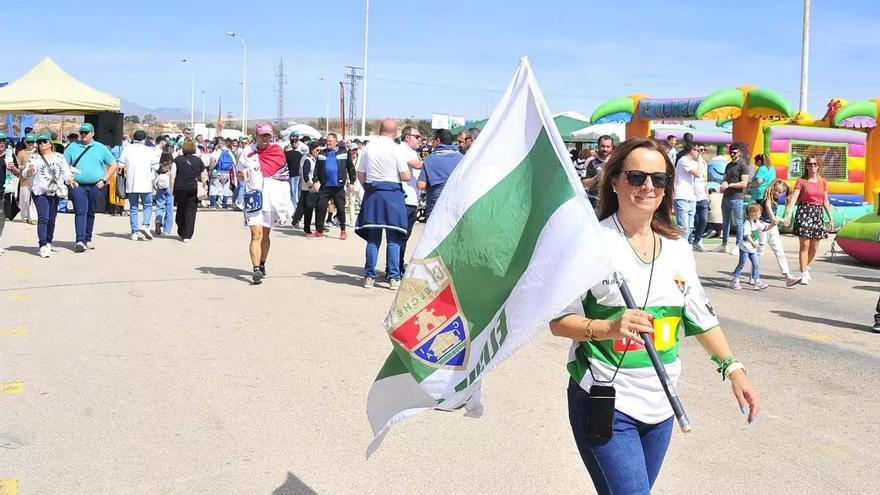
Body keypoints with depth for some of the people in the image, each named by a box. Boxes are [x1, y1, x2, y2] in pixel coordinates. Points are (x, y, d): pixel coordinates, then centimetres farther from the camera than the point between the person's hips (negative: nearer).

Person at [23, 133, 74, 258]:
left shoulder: (59, 157, 11)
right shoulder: (34, 157, 3)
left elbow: (66, 171, 8)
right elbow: (25, 174, -2)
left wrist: (69, 179, -14)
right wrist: (29, 171, -25)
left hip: (55, 192, 4)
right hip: (40, 192, -3)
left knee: (52, 219, 10)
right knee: (43, 218, -14)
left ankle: (48, 243, 25)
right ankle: (43, 246, -18)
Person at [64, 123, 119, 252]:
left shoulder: (100, 148, 9)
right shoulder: (72, 147, 9)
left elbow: (113, 165, 9)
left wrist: (104, 180, 0)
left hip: (95, 186, 1)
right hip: (77, 185, -1)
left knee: (90, 213, 9)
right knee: (80, 212, -11)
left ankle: (87, 240, 19)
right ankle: (80, 241, -17)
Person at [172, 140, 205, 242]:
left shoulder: (177, 159, 1)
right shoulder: (198, 160, 2)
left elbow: (173, 174, -6)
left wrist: (172, 188, -3)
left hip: (180, 188, 1)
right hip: (193, 189, -1)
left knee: (180, 211, 17)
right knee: (190, 212, 2)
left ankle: (181, 233, 28)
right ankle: (187, 236, -4)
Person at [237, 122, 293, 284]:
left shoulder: (278, 153, 3)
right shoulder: (248, 152, 4)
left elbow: (284, 179, 6)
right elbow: (240, 172, 21)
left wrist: (286, 205, 2)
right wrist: (242, 174, -3)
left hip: (271, 200, 1)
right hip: (253, 199, -1)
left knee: (265, 235, 13)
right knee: (256, 235, -13)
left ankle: (262, 265, 30)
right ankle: (256, 270, -20)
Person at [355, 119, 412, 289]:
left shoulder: (369, 147, 4)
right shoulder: (396, 149, -8)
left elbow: (360, 174, 9)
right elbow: (406, 177, -10)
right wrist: (408, 170, 12)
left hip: (372, 193, 4)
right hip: (392, 193, -4)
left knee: (373, 238, 9)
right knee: (393, 239, 2)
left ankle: (369, 277, 10)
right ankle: (393, 278, 2)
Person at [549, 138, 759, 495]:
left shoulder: (678, 248, 6)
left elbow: (700, 316, 16)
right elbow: (559, 322, -11)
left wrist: (733, 368, 9)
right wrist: (607, 328, -28)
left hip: (660, 405, 6)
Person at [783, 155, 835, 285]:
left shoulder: (823, 182, 9)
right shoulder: (801, 181, -2)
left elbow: (825, 202, 14)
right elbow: (793, 199, -12)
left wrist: (831, 218, 13)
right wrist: (788, 215, -24)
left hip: (818, 214, 4)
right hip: (804, 212, -4)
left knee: (814, 248, 8)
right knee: (804, 246, -5)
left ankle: (805, 267, 32)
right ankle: (804, 274, 1)